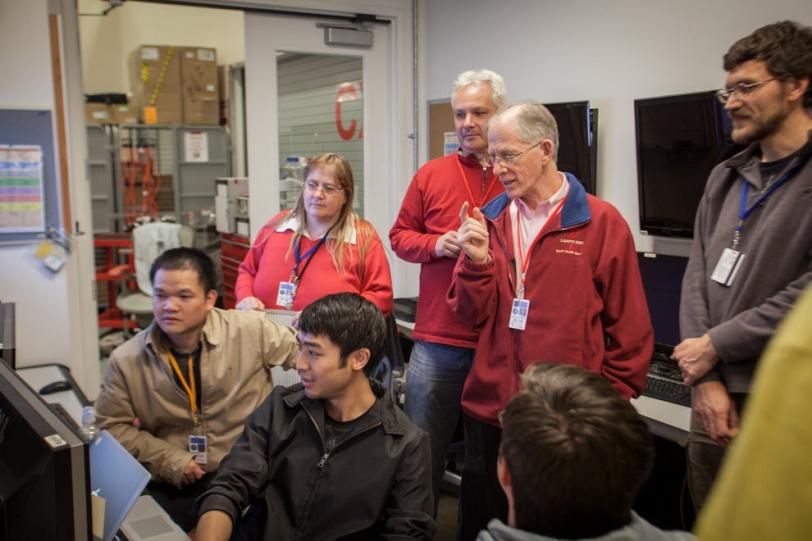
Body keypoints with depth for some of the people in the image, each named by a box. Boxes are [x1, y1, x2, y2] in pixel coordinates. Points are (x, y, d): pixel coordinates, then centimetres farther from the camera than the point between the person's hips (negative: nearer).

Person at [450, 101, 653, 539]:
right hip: (488, 410, 4)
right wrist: (477, 261, -14)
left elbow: (629, 330, -4)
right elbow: (472, 315, 2)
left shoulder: (602, 223, -8)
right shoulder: (489, 221, 4)